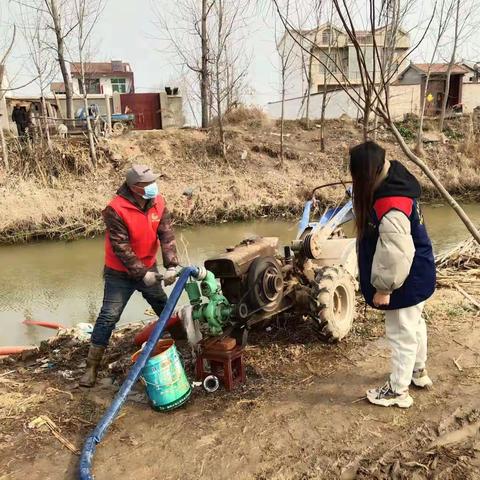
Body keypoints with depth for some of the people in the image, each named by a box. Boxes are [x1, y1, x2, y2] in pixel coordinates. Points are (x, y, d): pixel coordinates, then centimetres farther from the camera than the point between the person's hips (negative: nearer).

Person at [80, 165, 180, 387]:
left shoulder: (158, 203, -9)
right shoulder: (115, 210, -26)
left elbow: (167, 235, -12)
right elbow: (121, 247, -25)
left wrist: (171, 266, -23)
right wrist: (142, 274, -24)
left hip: (148, 268, 6)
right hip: (120, 274, -5)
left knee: (165, 308, 19)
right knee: (108, 317, -3)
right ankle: (92, 366, 8)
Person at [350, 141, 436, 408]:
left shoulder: (389, 207, -33)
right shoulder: (395, 183, -1)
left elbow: (396, 255, -30)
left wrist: (383, 287, -20)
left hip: (406, 281, -10)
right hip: (417, 276, 10)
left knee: (401, 334, 6)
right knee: (414, 325, 26)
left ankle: (398, 391, 25)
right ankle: (419, 371, 48)